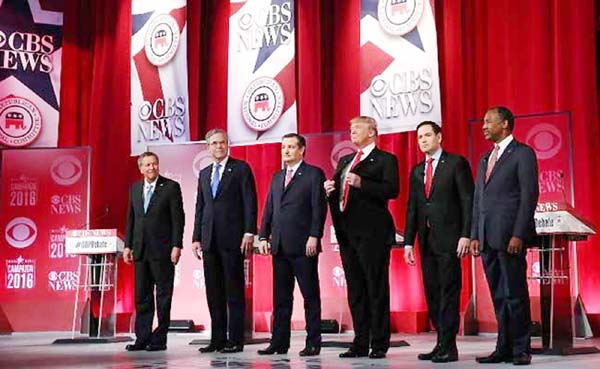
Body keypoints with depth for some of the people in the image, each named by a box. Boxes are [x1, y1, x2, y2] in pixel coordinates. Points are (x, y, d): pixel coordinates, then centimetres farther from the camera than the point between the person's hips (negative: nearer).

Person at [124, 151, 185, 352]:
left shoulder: (171, 187, -3)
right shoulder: (135, 188, 13)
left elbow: (178, 218, -7)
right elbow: (131, 218, 15)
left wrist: (177, 246, -13)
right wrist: (128, 245, 10)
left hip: (162, 250, -5)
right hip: (141, 250, 5)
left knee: (163, 295, 1)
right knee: (142, 296, 7)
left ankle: (160, 339, 6)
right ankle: (142, 338, 12)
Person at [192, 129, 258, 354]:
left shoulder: (241, 169, 1)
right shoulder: (204, 174, 18)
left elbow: (250, 202, -5)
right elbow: (200, 207, 19)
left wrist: (249, 233, -13)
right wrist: (196, 238, 12)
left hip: (232, 238, -6)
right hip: (209, 240, 6)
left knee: (234, 291, -2)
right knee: (214, 292, 7)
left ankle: (235, 339, 2)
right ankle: (217, 339, 14)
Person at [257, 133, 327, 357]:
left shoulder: (314, 174, 0)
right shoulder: (277, 177, 19)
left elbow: (319, 208, -8)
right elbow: (269, 209, 18)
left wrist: (314, 237, -15)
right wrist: (264, 237, 9)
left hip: (303, 246, -6)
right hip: (279, 246, 6)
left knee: (310, 296, 0)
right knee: (281, 297, 8)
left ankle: (313, 343, 5)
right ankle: (279, 343, 12)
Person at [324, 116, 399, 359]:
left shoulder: (385, 160, 1)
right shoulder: (344, 161, 22)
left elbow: (392, 190, -14)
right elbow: (337, 193, 24)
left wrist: (361, 183, -22)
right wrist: (330, 191, 2)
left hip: (372, 232, -7)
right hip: (348, 232, 7)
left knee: (376, 290, -3)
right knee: (355, 290, 9)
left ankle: (379, 344, 2)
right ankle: (360, 344, 14)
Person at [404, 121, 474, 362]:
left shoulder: (456, 163, 1)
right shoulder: (417, 171, 18)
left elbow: (467, 200, -6)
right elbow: (412, 208, 16)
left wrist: (465, 235, -14)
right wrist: (408, 241, 10)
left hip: (449, 238, -6)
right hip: (426, 240, 6)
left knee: (449, 292, -6)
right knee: (432, 293, 6)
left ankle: (448, 347, -3)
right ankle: (442, 343, 11)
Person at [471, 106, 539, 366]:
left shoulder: (522, 153, -1)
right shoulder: (485, 159, 21)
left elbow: (529, 195, -9)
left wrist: (518, 235, -16)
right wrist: (475, 235, 11)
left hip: (510, 237, -7)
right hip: (488, 238, 7)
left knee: (515, 295, -3)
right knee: (498, 297, 9)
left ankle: (521, 350, 4)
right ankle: (504, 349, 13)